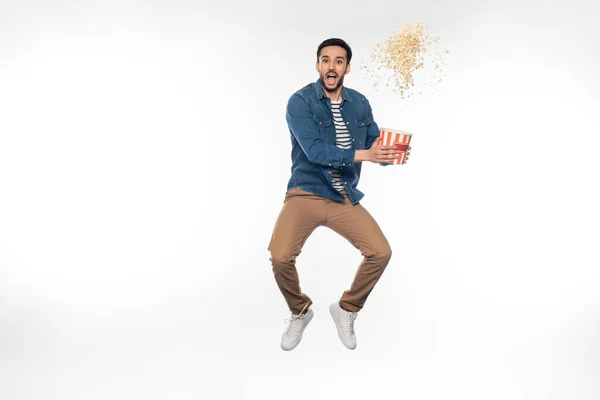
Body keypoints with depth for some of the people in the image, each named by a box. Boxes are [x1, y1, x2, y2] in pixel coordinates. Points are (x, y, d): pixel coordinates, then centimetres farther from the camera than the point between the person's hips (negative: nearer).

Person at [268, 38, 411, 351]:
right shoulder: (300, 102, -10)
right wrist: (365, 154, -27)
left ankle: (346, 309, 19)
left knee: (381, 252, -9)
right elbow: (316, 151, -21)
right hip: (306, 194, -4)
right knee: (280, 257, -23)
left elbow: (376, 147, 8)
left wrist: (391, 153, -16)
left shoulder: (359, 104, 6)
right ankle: (299, 312, 11)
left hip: (346, 198, 4)